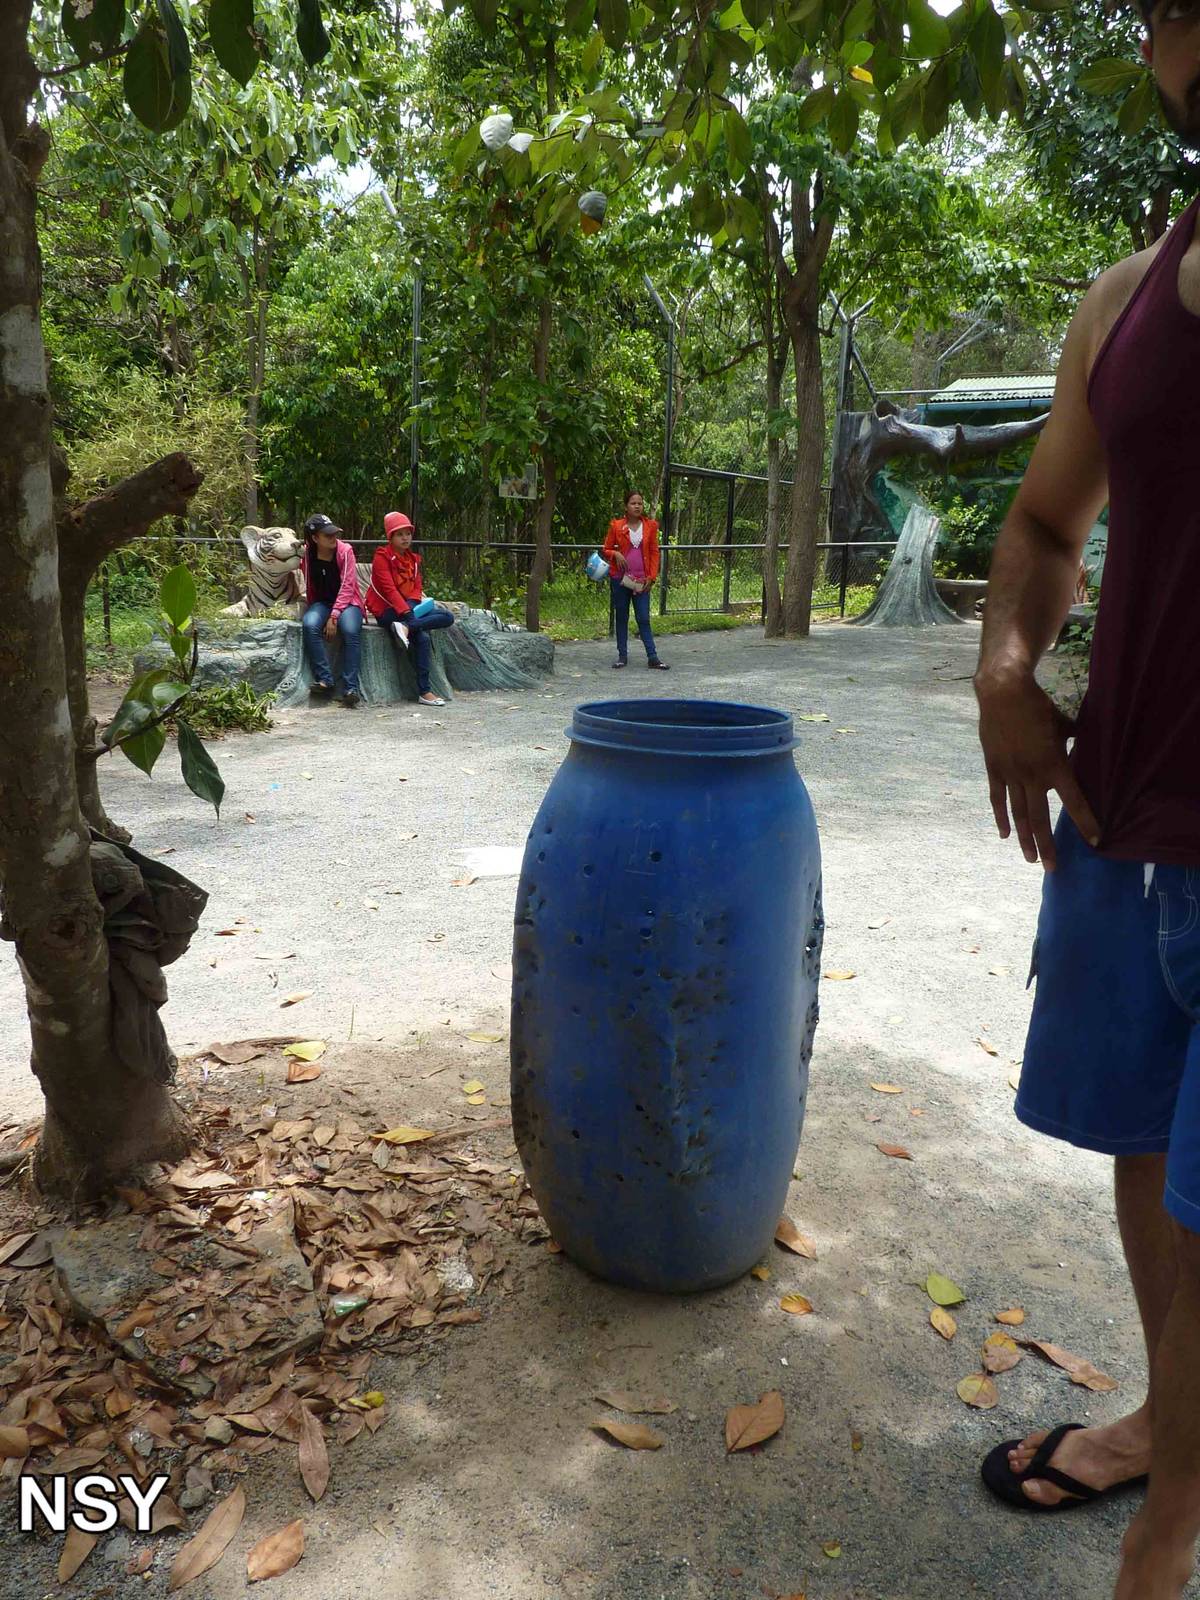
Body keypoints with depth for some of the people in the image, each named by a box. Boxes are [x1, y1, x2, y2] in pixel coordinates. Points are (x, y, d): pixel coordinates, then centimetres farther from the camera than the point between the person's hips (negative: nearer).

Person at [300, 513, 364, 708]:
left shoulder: (345, 550, -9)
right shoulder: (307, 555, -2)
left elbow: (347, 586, -14)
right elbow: (309, 588, 8)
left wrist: (334, 616, -21)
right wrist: (313, 609, -12)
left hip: (347, 602, -2)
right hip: (321, 603, 2)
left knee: (350, 630, -33)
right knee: (310, 625, -31)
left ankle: (350, 688, -32)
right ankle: (324, 679, -26)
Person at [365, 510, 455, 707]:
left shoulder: (413, 559, 17)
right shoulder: (382, 556, -5)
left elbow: (417, 587, 11)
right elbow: (389, 588, -16)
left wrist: (412, 606, -12)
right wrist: (407, 613, -27)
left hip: (409, 608, 7)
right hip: (387, 611, -7)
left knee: (447, 616, -18)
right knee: (422, 636, -29)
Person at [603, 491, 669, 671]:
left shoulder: (650, 526, 2)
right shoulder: (616, 526, -1)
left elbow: (654, 552, 5)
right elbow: (607, 549, 7)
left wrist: (651, 577, -2)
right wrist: (616, 554, -15)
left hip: (641, 580, 0)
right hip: (620, 578, 0)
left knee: (644, 619, -2)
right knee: (621, 617, 7)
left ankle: (652, 657, -1)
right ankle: (622, 656, 14)